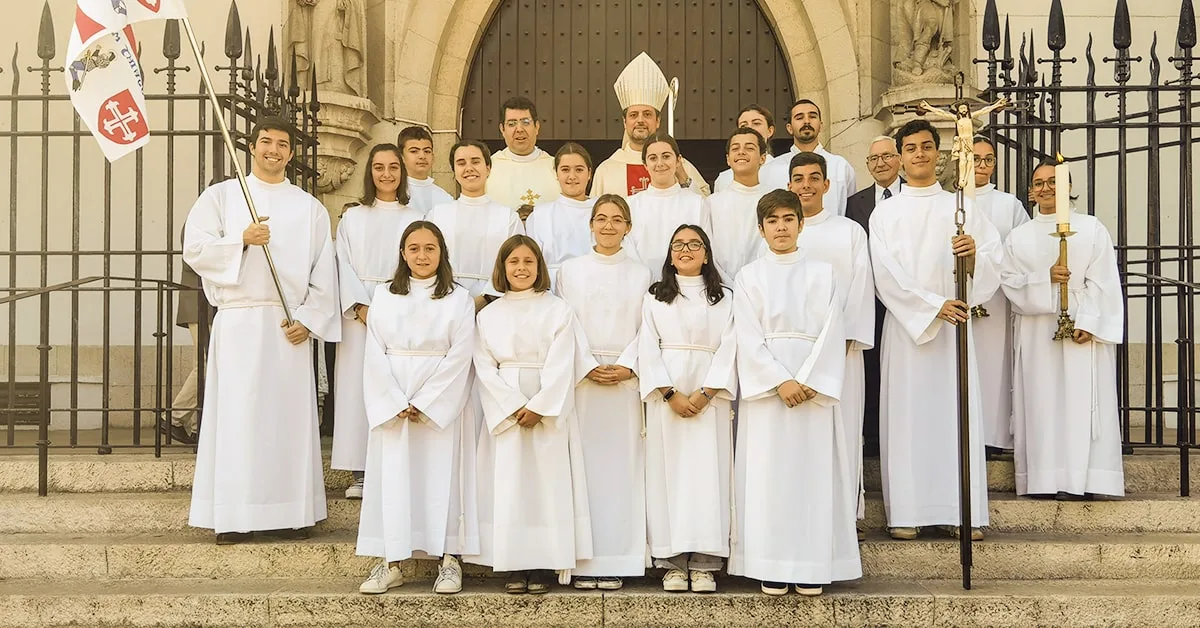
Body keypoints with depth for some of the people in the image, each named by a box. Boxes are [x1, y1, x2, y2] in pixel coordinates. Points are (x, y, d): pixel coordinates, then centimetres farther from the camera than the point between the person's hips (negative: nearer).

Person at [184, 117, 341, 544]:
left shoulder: (310, 208, 13)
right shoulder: (221, 196, 10)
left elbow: (324, 272, 8)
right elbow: (194, 248, 0)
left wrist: (308, 318, -4)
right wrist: (241, 240, -13)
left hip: (289, 325, 2)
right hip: (239, 320, -1)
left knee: (291, 413, 0)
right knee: (237, 415, -4)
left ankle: (289, 513, 6)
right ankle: (233, 517, 0)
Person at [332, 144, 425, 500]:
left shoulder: (414, 220, 10)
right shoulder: (352, 218, 12)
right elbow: (344, 267, 4)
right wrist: (361, 307, -10)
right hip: (358, 312, 1)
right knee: (358, 387, -3)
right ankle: (361, 473, 0)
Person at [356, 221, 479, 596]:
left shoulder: (459, 300, 2)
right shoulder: (384, 297, 8)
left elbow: (459, 358, -5)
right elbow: (375, 356, 2)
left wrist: (424, 404, -12)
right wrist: (397, 404, -9)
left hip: (442, 406, -2)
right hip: (391, 406, 2)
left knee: (441, 476, -2)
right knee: (393, 477, 0)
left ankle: (448, 560, 2)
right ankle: (391, 562, 4)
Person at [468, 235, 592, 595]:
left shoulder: (558, 310, 5)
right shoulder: (488, 315, 9)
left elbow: (560, 366, -3)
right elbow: (485, 368, 1)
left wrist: (538, 407, -13)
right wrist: (514, 408, -11)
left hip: (549, 413, -1)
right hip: (504, 413, 1)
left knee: (546, 483, -3)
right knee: (507, 486, -1)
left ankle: (541, 566, 1)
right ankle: (514, 567, 3)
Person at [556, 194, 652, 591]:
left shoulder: (641, 274, 13)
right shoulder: (570, 270, 10)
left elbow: (647, 328, 6)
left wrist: (627, 365, -10)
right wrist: (589, 366, -10)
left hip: (626, 377, 1)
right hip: (581, 377, -1)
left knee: (621, 462, -2)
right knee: (583, 462, -4)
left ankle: (616, 561, 1)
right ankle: (583, 561, -1)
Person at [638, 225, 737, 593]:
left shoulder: (724, 298, 10)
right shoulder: (654, 298, 10)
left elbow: (728, 349, 1)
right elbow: (648, 350, 2)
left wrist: (705, 394, -12)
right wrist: (671, 394, -10)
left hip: (710, 394, 0)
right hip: (665, 393, 0)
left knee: (708, 470, -4)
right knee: (668, 471, -3)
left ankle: (704, 564, -2)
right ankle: (672, 562, 0)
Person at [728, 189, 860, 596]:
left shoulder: (823, 274, 9)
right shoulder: (749, 276, 8)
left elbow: (831, 333, 0)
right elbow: (749, 338, -2)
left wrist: (808, 381, -12)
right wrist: (780, 381, -13)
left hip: (814, 384, 1)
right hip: (765, 385, 0)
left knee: (813, 470, -1)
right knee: (768, 472, -3)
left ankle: (812, 568, 4)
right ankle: (772, 568, 1)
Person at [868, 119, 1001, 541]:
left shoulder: (961, 208, 14)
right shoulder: (885, 213, 8)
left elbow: (991, 264, 5)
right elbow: (886, 274, -3)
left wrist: (974, 254, -17)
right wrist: (933, 304, -13)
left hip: (953, 324, 1)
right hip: (905, 324, -1)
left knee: (956, 411, -3)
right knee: (906, 413, -4)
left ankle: (960, 513, -1)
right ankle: (906, 512, -3)